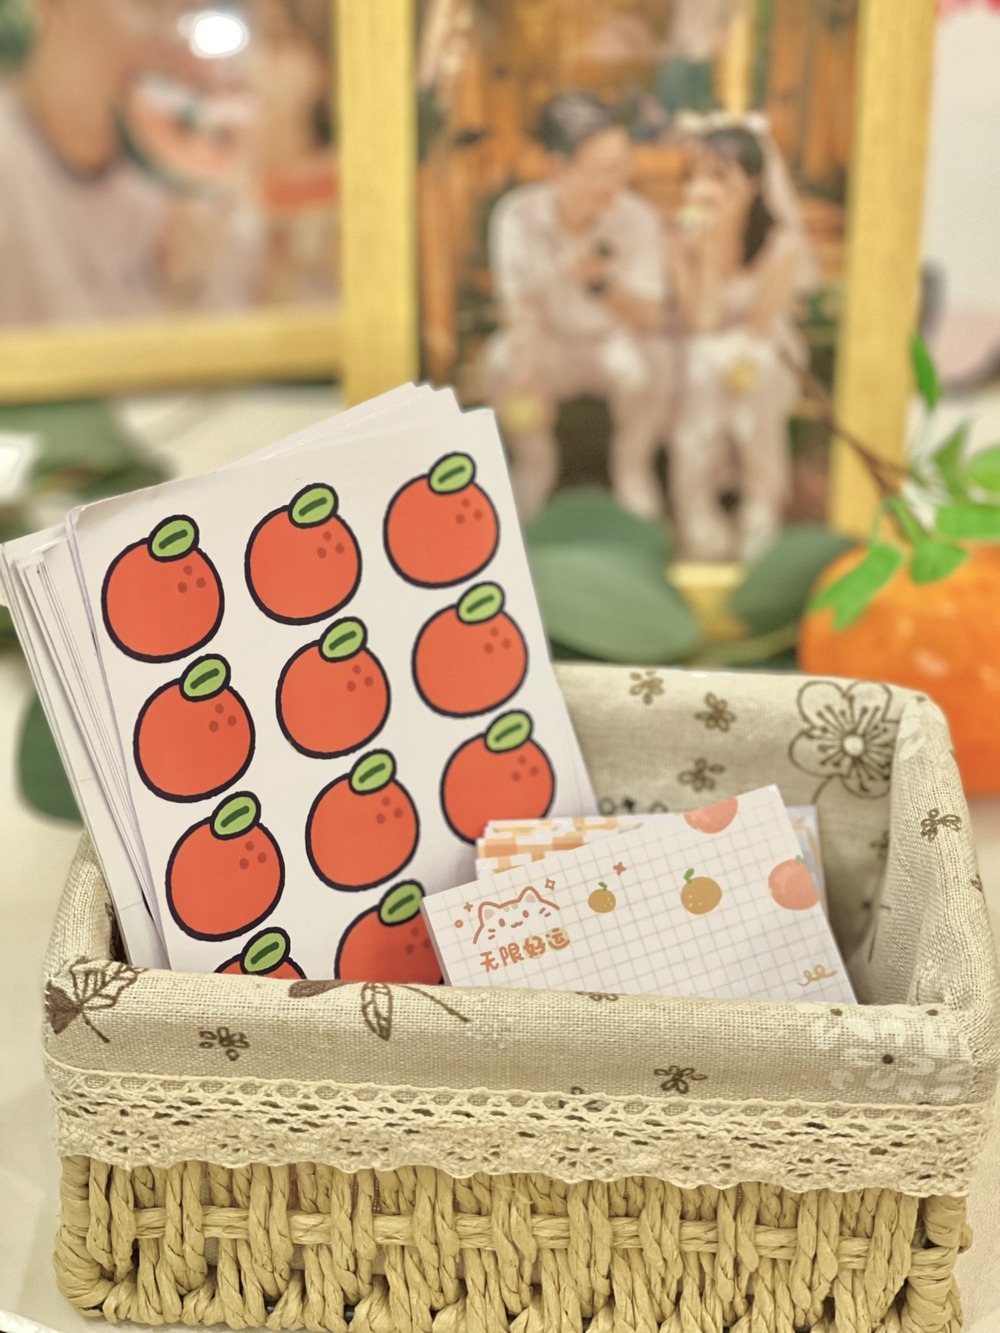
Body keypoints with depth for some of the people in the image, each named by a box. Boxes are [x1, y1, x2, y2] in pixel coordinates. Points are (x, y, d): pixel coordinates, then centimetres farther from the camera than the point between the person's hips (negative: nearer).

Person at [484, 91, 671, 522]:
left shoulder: (638, 219, -20)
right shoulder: (518, 215, -18)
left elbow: (649, 320, -24)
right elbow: (521, 311, -18)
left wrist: (600, 282, -45)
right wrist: (528, 377, -38)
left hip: (616, 341, -1)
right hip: (553, 344, 1)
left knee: (642, 365, -34)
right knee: (503, 361, -30)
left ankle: (632, 465, -4)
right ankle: (535, 462, -2)